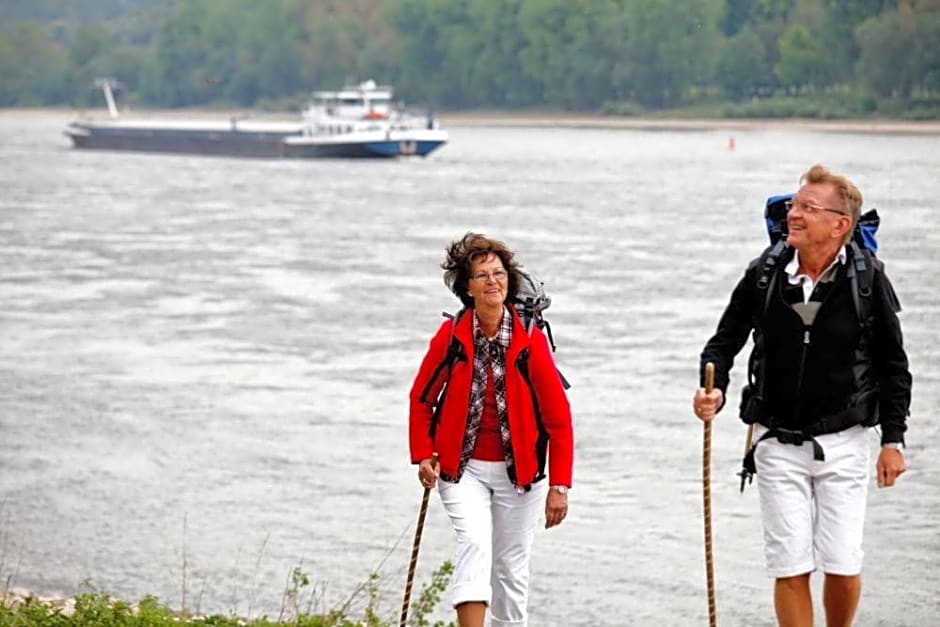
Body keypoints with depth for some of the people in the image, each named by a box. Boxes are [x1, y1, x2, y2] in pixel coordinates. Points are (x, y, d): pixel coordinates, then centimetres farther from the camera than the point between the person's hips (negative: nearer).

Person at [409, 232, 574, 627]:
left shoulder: (530, 340, -9)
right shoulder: (451, 336, -6)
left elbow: (558, 417, -5)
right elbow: (421, 398, 8)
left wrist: (559, 485, -8)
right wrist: (423, 455, -3)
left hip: (518, 472, 1)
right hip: (463, 467, -1)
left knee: (511, 566, 8)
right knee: (474, 543, -21)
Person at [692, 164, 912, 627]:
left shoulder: (867, 279, -8)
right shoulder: (764, 275, -5)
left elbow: (893, 365, 1)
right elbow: (725, 341, 6)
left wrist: (893, 439, 0)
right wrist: (713, 390, -13)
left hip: (842, 443, -1)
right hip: (778, 444, 1)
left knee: (843, 566, -1)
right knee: (790, 567, 0)